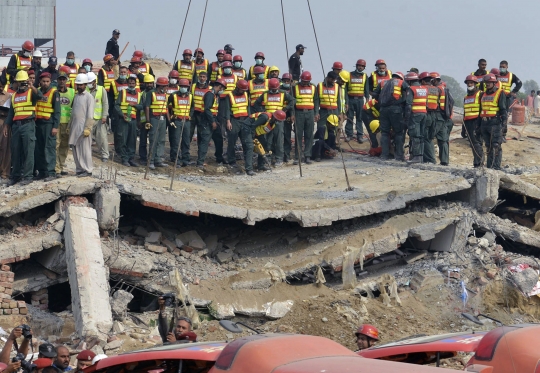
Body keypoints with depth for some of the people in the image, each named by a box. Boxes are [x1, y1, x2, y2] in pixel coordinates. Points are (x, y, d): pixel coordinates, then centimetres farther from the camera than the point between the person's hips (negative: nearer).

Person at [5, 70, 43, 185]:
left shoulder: (31, 92, 2)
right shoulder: (14, 96, 19)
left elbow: (40, 96, -21)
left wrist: (32, 87, -38)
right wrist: (7, 125, 14)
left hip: (28, 125, -6)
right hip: (16, 125, 6)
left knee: (28, 151, -6)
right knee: (15, 151, 8)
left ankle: (27, 176, -5)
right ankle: (15, 175, 15)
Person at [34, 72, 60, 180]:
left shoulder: (54, 93, -2)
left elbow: (57, 111, -5)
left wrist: (55, 126, -12)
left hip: (49, 124, -6)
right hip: (38, 123, 6)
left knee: (49, 148, -8)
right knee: (38, 149, 6)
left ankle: (51, 172, -8)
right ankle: (41, 171, 12)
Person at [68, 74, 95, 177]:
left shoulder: (89, 97, -6)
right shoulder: (76, 96, 15)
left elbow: (90, 114, -11)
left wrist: (87, 128, -16)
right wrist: (70, 126, 15)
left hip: (83, 127, -7)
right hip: (75, 127, 7)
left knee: (85, 149, -6)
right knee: (75, 149, 7)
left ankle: (87, 170, -3)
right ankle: (79, 169, 13)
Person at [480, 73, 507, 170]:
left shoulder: (500, 93, -1)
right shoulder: (484, 94, 19)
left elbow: (503, 109, -6)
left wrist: (503, 121, -14)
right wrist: (479, 125, 20)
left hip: (495, 123, -7)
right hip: (484, 122, 7)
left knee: (496, 146, -9)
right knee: (488, 146, 10)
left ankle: (496, 166, -9)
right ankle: (489, 166, 14)